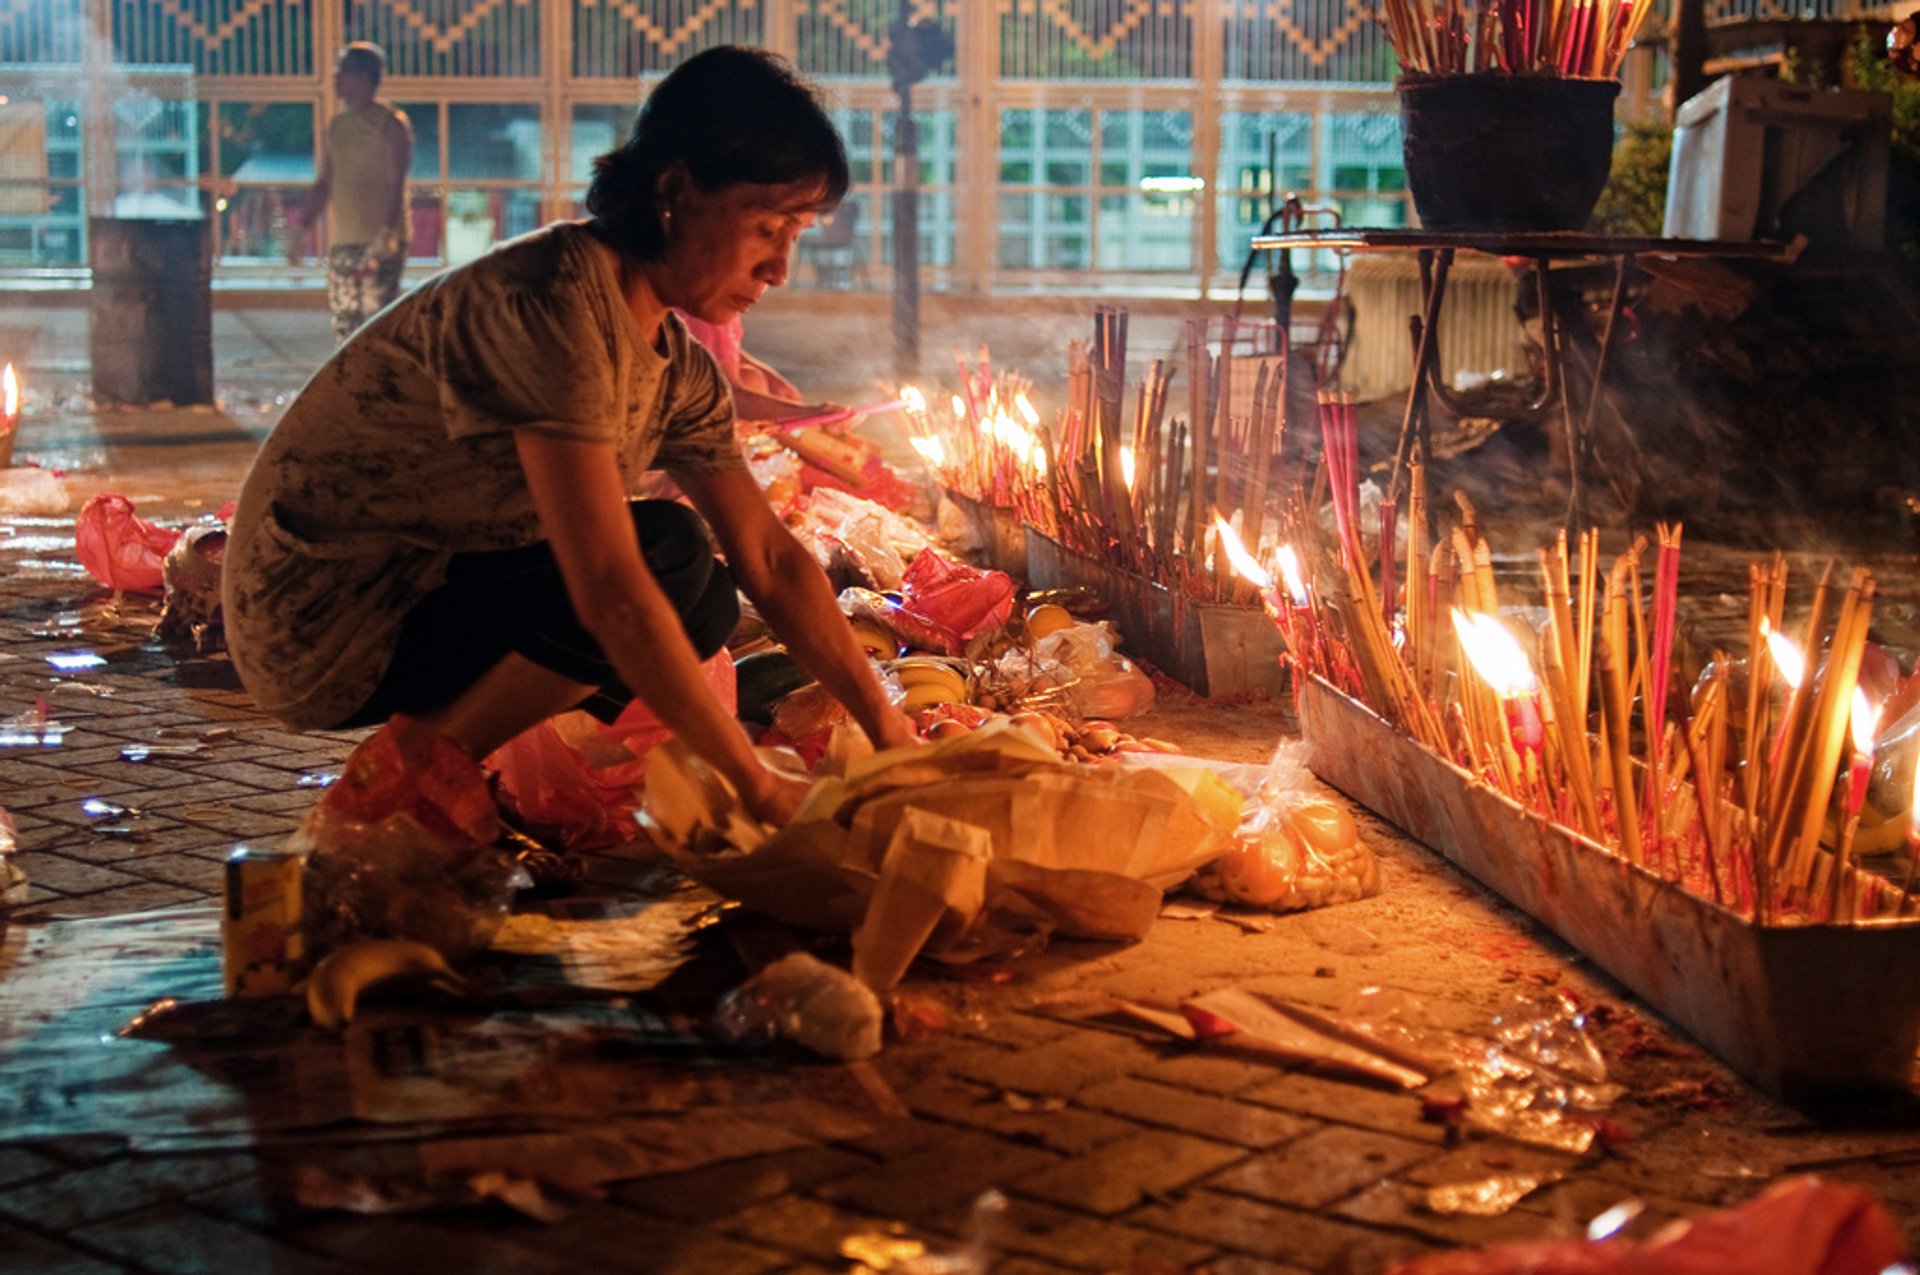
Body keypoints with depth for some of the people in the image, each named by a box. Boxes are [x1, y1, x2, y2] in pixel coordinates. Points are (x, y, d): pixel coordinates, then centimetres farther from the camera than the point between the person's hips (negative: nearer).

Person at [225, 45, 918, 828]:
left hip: (433, 588, 10)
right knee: (670, 556, -22)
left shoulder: (676, 365, 5)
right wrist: (756, 786, -26)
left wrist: (889, 732, -4)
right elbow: (611, 591, -30)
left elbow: (771, 558, 4)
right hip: (320, 615, -9)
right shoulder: (550, 304, -25)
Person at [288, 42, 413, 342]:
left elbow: (397, 184, -13)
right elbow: (325, 182, 21)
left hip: (379, 242, -7)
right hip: (342, 240, 7)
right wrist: (303, 227, 15)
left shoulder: (390, 123, -6)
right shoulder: (338, 125, 15)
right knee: (344, 323, 8)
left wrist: (389, 232, -25)